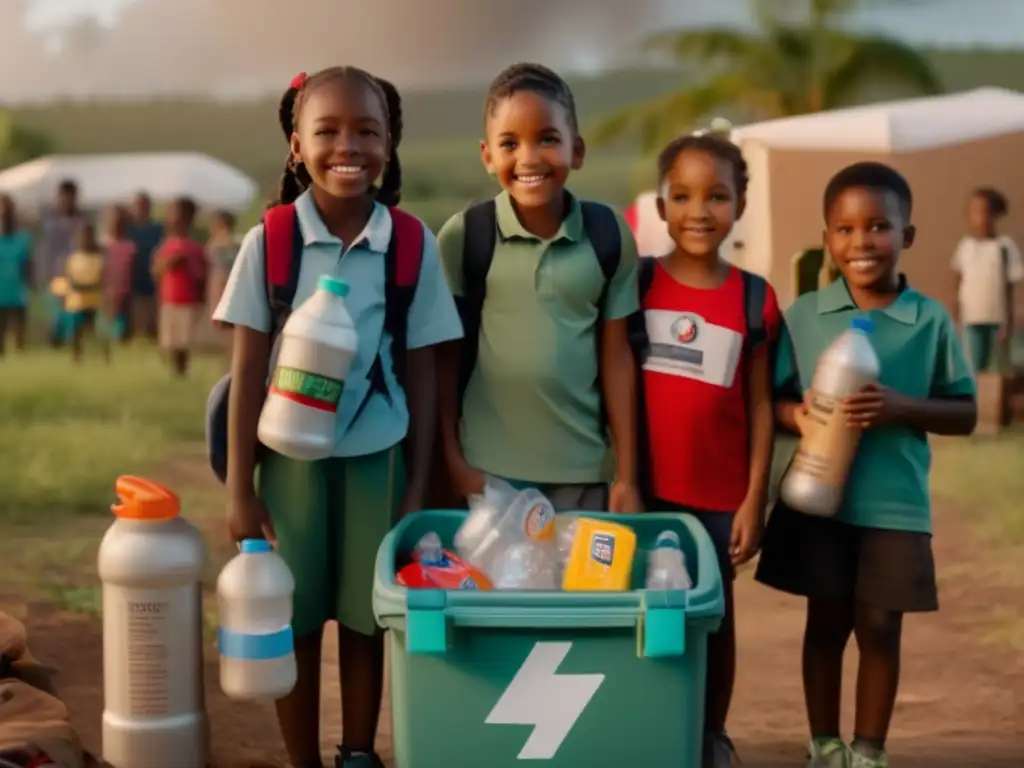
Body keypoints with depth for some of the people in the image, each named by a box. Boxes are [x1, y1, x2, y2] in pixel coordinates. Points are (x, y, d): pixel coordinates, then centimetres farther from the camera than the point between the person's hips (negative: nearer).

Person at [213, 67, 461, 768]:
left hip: (377, 456, 1)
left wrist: (419, 482, -1)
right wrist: (239, 486, -6)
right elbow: (249, 368, -5)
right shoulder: (267, 242, -8)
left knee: (366, 619, 10)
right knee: (294, 622, 9)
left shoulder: (414, 246, -5)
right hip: (291, 454, 0)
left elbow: (422, 372, 0)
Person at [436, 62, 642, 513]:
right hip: (489, 465, -1)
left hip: (582, 468, 1)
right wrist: (453, 460, -1)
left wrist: (627, 475, 0)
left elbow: (616, 357, 1)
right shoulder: (462, 236, -5)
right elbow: (446, 357, 1)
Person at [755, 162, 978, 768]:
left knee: (880, 628, 6)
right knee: (826, 625, 10)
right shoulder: (805, 314, -1)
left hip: (895, 505, 0)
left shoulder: (932, 320, -3)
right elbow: (770, 395, 4)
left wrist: (902, 407, -18)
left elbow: (965, 414, -1)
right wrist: (795, 414, -19)